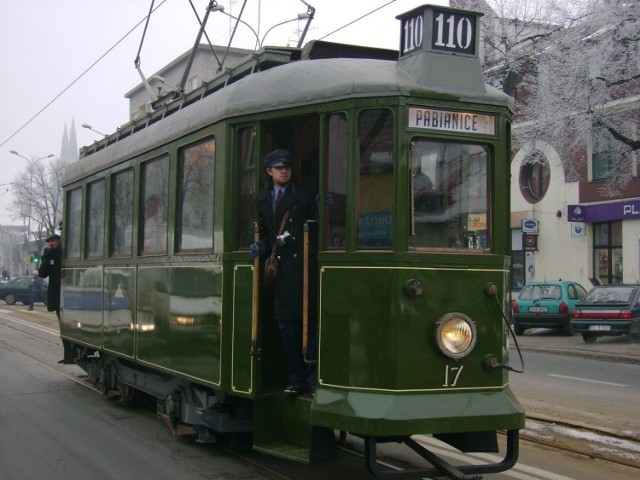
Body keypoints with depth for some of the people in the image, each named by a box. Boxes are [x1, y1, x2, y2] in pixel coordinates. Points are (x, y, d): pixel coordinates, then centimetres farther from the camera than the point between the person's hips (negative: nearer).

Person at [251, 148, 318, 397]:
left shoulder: (306, 192, 4)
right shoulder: (262, 199, 17)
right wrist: (261, 246, 2)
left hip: (303, 263, -4)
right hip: (280, 267, 4)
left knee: (309, 320, -6)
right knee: (286, 322, 7)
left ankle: (313, 378, 1)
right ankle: (296, 379, 15)